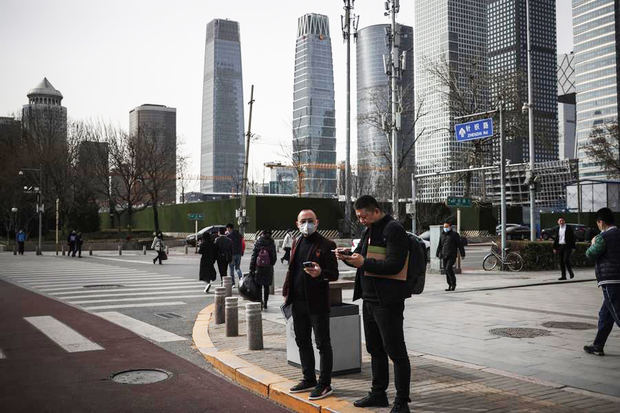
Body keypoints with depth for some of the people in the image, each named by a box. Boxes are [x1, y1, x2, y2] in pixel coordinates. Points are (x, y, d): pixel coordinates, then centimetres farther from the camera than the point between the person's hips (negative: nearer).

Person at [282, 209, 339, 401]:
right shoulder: (296, 243, 13)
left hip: (317, 302, -7)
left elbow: (334, 274, -9)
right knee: (302, 342, 16)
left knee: (323, 343, 1)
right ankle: (309, 379, 29)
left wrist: (320, 273, -28)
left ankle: (324, 384, 9)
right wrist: (287, 291, 13)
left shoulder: (326, 245, -7)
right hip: (298, 302, 7)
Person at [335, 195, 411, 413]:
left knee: (395, 352, -1)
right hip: (369, 298, 10)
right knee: (375, 350, 18)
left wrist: (364, 262, -25)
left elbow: (395, 264, -22)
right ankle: (378, 394, 31)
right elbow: (362, 257, 20)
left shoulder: (394, 230, -14)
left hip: (387, 301, -10)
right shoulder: (369, 230, 14)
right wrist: (348, 256, -1)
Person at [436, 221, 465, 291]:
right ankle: (450, 285, 13)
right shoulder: (442, 235, 16)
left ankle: (453, 284, -4)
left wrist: (462, 254, -5)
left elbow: (460, 244, -1)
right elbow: (439, 245, 23)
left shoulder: (454, 234, 0)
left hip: (452, 255, -6)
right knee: (446, 270, 4)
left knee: (448, 268, -18)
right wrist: (437, 254, 21)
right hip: (444, 255, 6)